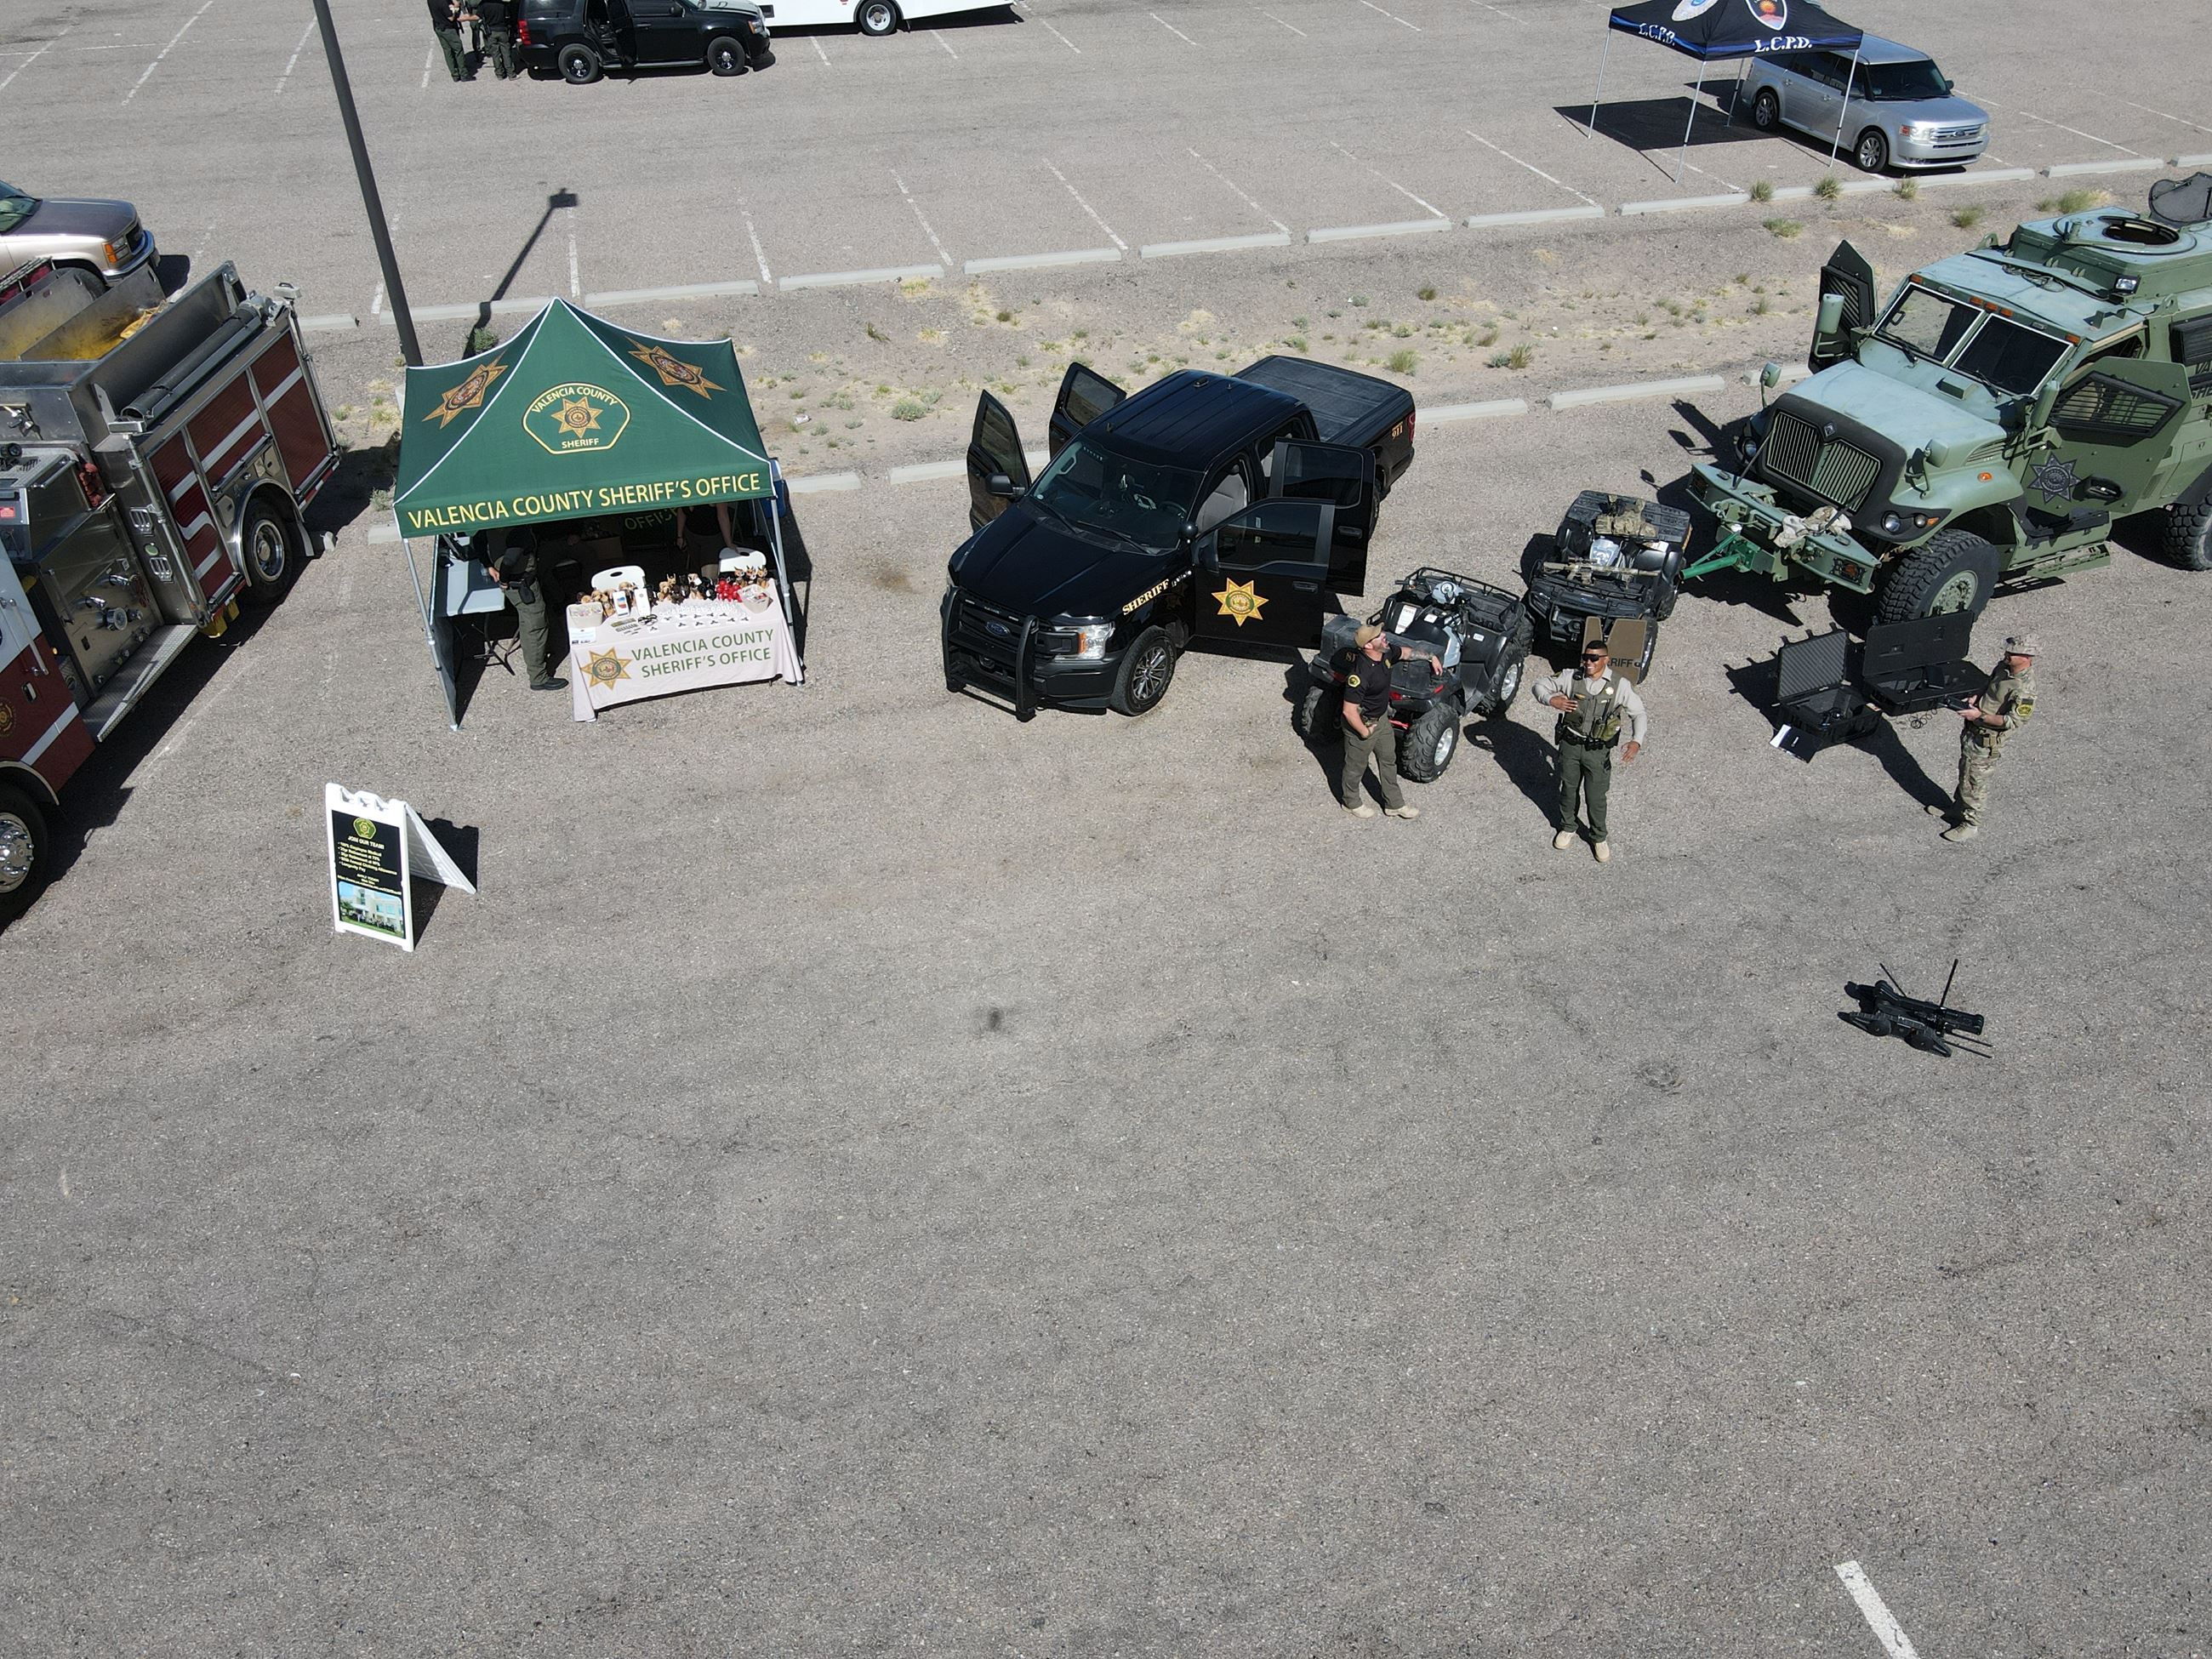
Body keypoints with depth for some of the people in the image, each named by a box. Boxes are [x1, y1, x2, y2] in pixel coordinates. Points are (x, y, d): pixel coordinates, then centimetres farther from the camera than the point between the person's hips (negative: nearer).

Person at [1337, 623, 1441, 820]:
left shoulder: (1386, 652, -13)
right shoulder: (1360, 674, -38)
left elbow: (1405, 652, 12)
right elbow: (1349, 711, -33)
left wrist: (1431, 658, 16)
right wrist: (1364, 732, -21)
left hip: (1382, 717, 8)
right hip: (1362, 723, -8)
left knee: (1388, 761, 21)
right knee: (1356, 766, 16)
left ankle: (1394, 804, 39)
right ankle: (1351, 802, 41)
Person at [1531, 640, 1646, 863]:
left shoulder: (1620, 685, -12)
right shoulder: (1571, 678, -8)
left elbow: (1638, 714, -3)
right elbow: (1539, 686, 2)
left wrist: (1636, 741, -19)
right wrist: (1551, 700, -20)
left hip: (1597, 751, -2)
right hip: (1570, 745, 2)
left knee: (1595, 797, 6)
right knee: (1569, 789, 19)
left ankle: (1599, 838, 28)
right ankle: (1568, 828, 42)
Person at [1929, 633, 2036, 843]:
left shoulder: (2024, 689, -28)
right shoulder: (2004, 667, -2)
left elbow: (2014, 721, -27)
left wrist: (1980, 716, -26)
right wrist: (1975, 699, 0)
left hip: (1986, 741, -9)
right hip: (1972, 730, 9)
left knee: (1975, 780, 4)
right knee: (1964, 772, 24)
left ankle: (1971, 824, 20)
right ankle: (1960, 808, 44)